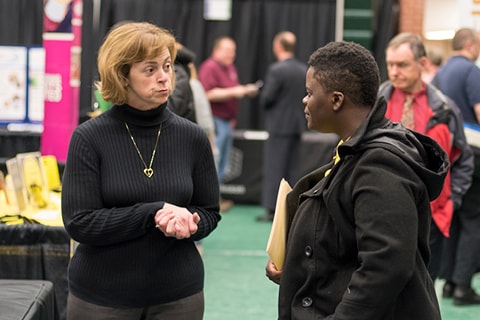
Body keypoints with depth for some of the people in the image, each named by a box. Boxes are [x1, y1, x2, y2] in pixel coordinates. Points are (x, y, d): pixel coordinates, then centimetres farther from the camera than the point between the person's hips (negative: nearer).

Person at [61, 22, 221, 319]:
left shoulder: (192, 137, -2)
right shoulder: (90, 138, -10)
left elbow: (209, 213, 6)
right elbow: (79, 223, -14)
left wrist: (186, 222, -16)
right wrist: (154, 213, -22)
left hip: (179, 294, 2)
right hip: (102, 296, -2)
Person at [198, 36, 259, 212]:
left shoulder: (230, 68, 18)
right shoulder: (209, 67, -11)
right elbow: (209, 94, -20)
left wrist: (246, 90, 12)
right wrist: (233, 92, -21)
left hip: (227, 121, 9)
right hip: (215, 121, -9)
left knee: (222, 163, 10)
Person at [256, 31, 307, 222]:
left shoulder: (276, 70, -15)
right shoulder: (304, 70, 5)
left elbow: (266, 99, -15)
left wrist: (262, 94, 6)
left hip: (279, 125, -6)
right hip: (298, 125, 6)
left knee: (274, 168, -1)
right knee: (291, 168, 12)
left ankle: (272, 209, -1)